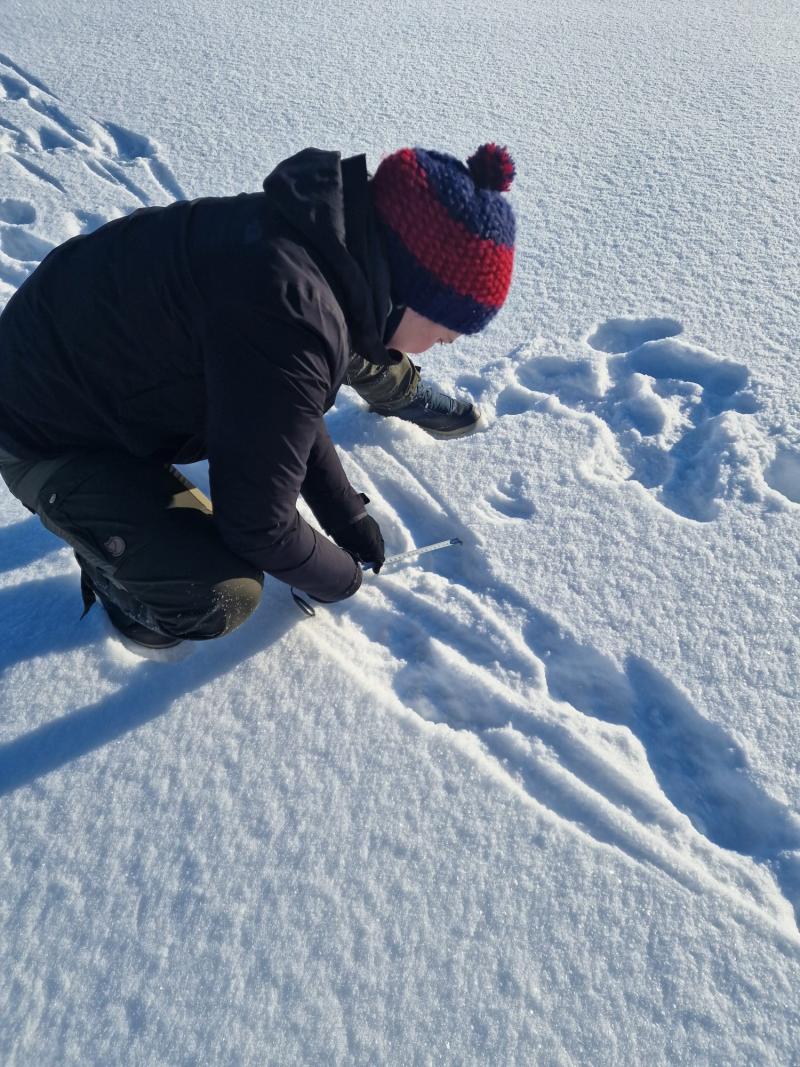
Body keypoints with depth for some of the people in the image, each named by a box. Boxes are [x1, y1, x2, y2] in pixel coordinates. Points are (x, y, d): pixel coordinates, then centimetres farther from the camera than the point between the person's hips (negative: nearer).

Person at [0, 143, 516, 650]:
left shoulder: (346, 246, -9)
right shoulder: (288, 322, -39)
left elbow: (290, 409, 4)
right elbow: (258, 526, -30)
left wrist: (350, 519, 7)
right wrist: (338, 578, -10)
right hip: (53, 434, -7)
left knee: (352, 353, 9)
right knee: (224, 598, -24)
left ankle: (399, 392, 41)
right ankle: (118, 568, 6)